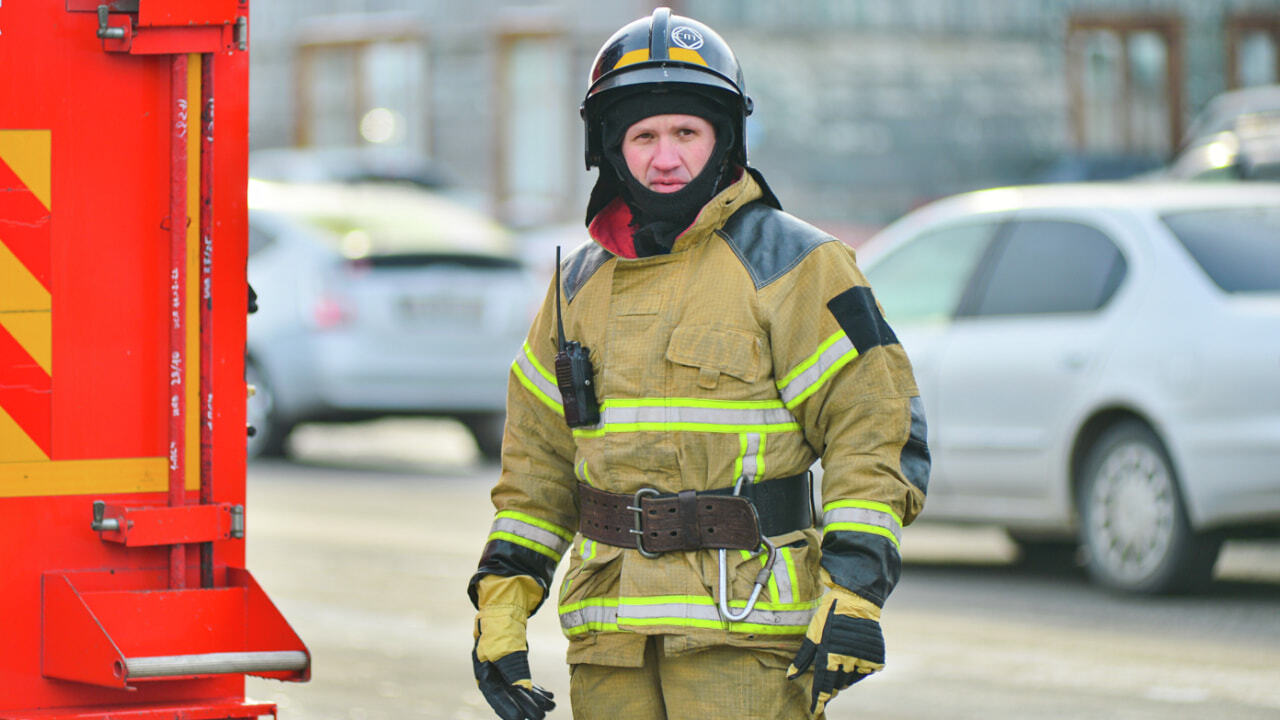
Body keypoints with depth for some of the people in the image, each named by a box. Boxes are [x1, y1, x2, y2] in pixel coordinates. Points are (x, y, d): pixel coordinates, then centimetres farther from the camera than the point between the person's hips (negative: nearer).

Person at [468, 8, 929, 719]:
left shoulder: (789, 265, -2)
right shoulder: (582, 284, 15)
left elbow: (878, 427, -5)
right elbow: (537, 455, 21)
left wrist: (853, 594, -15)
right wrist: (502, 605, 13)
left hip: (743, 627, -5)